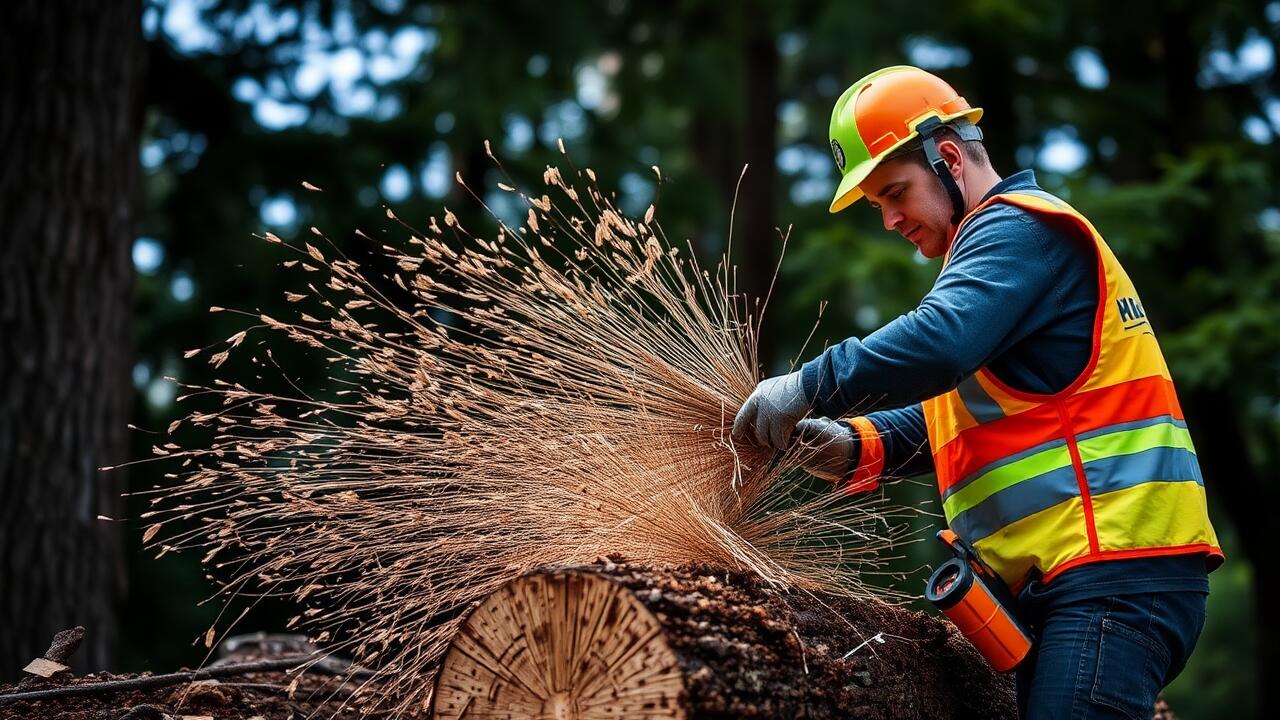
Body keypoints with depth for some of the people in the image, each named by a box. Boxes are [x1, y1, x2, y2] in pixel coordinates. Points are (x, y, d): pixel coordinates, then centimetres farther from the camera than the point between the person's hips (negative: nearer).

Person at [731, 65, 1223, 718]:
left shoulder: (1017, 226, -6)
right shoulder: (993, 248, 26)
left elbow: (939, 343, -25)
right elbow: (954, 418, 21)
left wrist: (807, 390, -19)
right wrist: (860, 445, 5)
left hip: (1114, 571, -10)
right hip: (1062, 581, 10)